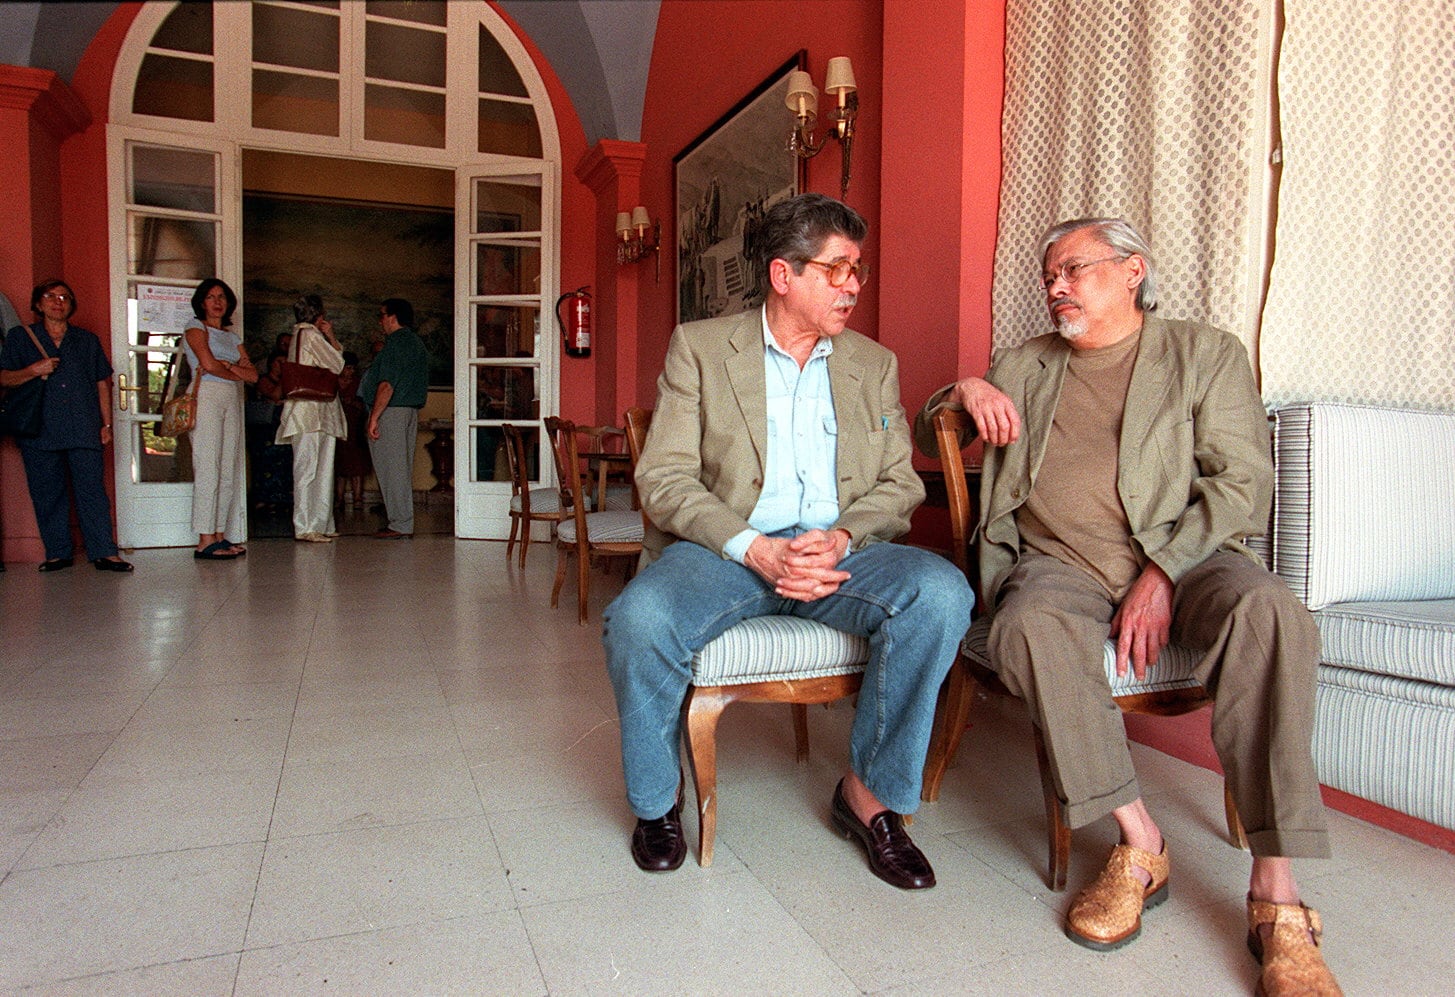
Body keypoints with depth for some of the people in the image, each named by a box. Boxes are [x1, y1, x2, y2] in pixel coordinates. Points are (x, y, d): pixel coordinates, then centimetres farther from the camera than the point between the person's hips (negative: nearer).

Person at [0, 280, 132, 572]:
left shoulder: (87, 340, 16)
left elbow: (102, 383, 15)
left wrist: (106, 423, 9)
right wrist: (33, 371, -11)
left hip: (84, 430, 0)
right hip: (40, 431, 0)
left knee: (92, 491, -5)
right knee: (47, 494, 3)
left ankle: (104, 552, -6)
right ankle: (57, 553, 11)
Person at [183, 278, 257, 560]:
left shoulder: (232, 336, 23)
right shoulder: (195, 327, 5)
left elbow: (253, 375, 10)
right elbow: (209, 364, -11)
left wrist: (227, 366, -5)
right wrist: (237, 373, 5)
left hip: (232, 401, 6)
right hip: (206, 398, -6)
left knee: (229, 470, 2)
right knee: (208, 468, -11)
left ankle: (220, 535, 6)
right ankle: (205, 541, -11)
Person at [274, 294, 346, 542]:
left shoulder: (302, 334, 22)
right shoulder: (310, 334, -6)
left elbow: (336, 361, 20)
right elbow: (336, 365, -6)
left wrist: (329, 337, 9)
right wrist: (330, 337, 5)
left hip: (320, 412, 10)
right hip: (311, 412, -10)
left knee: (322, 469, 10)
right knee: (308, 469, -9)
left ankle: (322, 524, 13)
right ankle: (306, 527, -8)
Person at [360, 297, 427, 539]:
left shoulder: (396, 344, -14)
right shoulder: (417, 343, 16)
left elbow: (387, 385, -21)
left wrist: (374, 417, -20)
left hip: (391, 411, -10)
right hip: (411, 410, 10)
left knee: (391, 467, -5)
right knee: (403, 468, 12)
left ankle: (400, 525, -2)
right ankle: (404, 522, 16)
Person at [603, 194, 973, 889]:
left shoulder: (875, 363, 17)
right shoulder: (700, 347, 7)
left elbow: (900, 484, 10)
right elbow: (664, 478, -2)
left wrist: (841, 537, -12)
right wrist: (754, 548, -18)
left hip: (839, 549, 2)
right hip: (725, 547, -2)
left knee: (941, 592, -28)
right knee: (638, 622, -32)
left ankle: (870, 792, -5)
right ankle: (658, 798, 0)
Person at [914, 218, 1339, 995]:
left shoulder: (1205, 354, 11)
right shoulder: (1025, 367, 21)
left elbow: (1241, 481, -1)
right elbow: (927, 434, 25)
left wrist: (1163, 573, -16)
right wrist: (963, 394, 2)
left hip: (1184, 554, -1)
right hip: (1059, 561, 2)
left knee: (1266, 609, -33)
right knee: (1027, 627, -33)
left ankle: (1274, 894, -27)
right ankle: (1139, 844, -20)